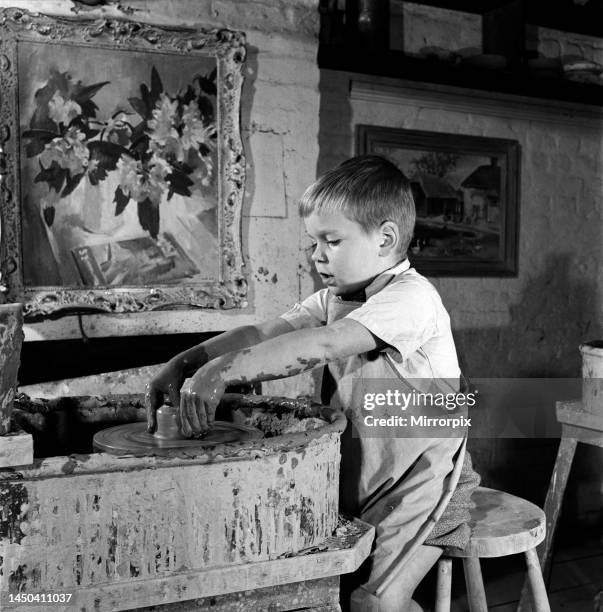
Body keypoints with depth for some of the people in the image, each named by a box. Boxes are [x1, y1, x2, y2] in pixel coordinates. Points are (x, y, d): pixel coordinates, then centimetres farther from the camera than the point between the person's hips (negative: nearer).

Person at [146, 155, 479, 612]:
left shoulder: (412, 297, -19)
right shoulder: (333, 299, 8)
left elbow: (322, 344, -33)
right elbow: (263, 333, -4)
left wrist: (225, 370, -38)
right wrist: (185, 363, -17)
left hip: (418, 482, -7)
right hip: (355, 476, 7)